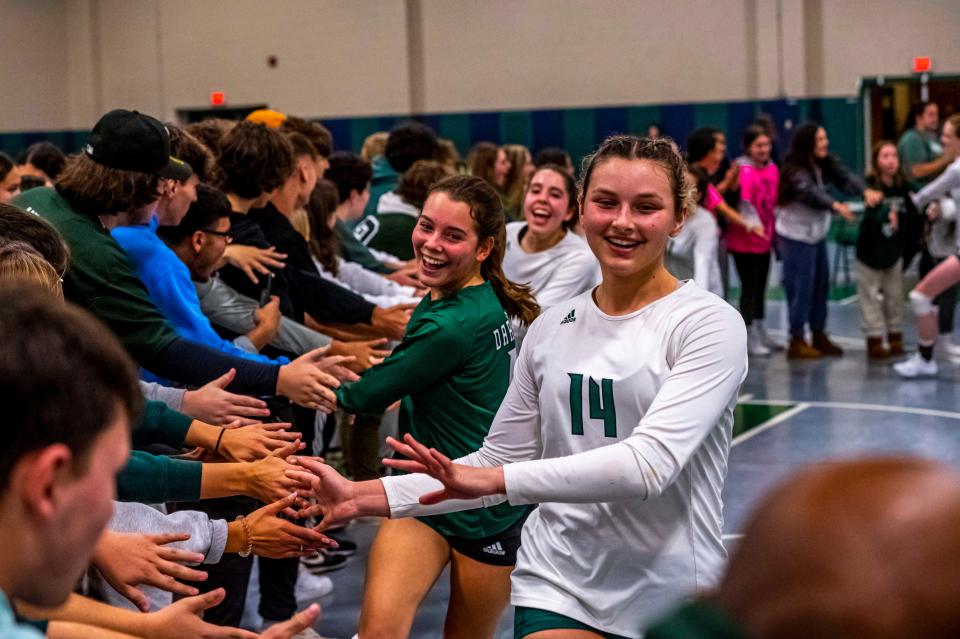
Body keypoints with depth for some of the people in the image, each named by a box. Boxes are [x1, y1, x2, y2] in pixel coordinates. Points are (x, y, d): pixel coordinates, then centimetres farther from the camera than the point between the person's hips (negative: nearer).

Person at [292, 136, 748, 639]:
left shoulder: (710, 324, -9)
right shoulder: (551, 329, 6)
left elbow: (650, 462, -21)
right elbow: (499, 460, 11)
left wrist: (493, 480, -27)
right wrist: (363, 497, 1)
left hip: (673, 597, -4)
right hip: (556, 585, 4)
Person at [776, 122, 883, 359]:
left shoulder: (825, 165, 4)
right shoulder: (795, 170, -19)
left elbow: (845, 177, -10)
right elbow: (809, 192, -36)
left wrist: (865, 190, -31)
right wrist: (836, 206, -52)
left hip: (817, 233, 8)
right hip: (796, 235, -8)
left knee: (821, 285, 12)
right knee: (800, 288, -6)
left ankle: (819, 336, 23)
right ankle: (797, 340, 2)